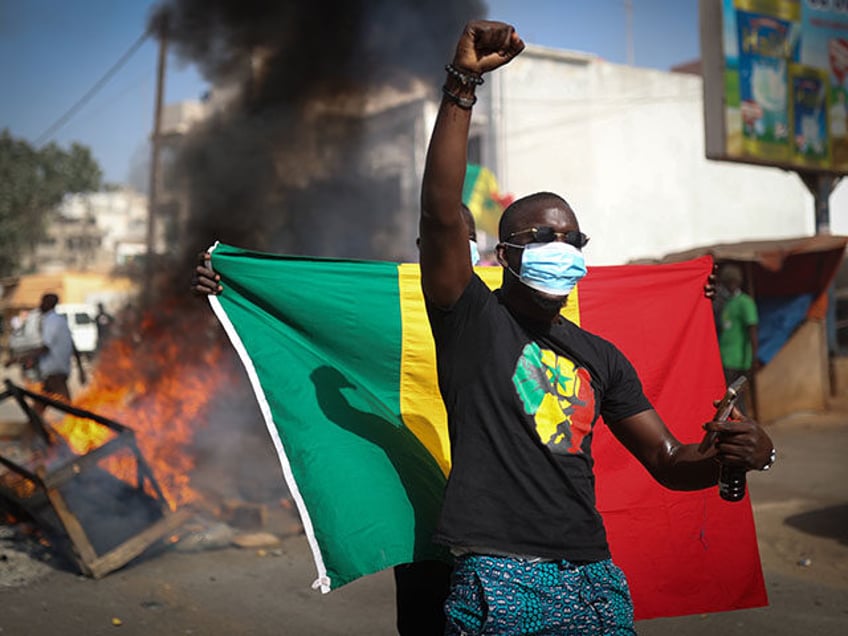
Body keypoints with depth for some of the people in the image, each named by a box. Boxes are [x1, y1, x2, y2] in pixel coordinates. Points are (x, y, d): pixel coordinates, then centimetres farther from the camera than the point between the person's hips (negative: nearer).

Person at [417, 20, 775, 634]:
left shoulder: (600, 356, 14)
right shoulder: (473, 319, 0)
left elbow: (669, 462, 14)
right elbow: (442, 212, -14)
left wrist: (743, 451, -8)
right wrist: (462, 83, -18)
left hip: (595, 576, 5)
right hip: (501, 579, -5)